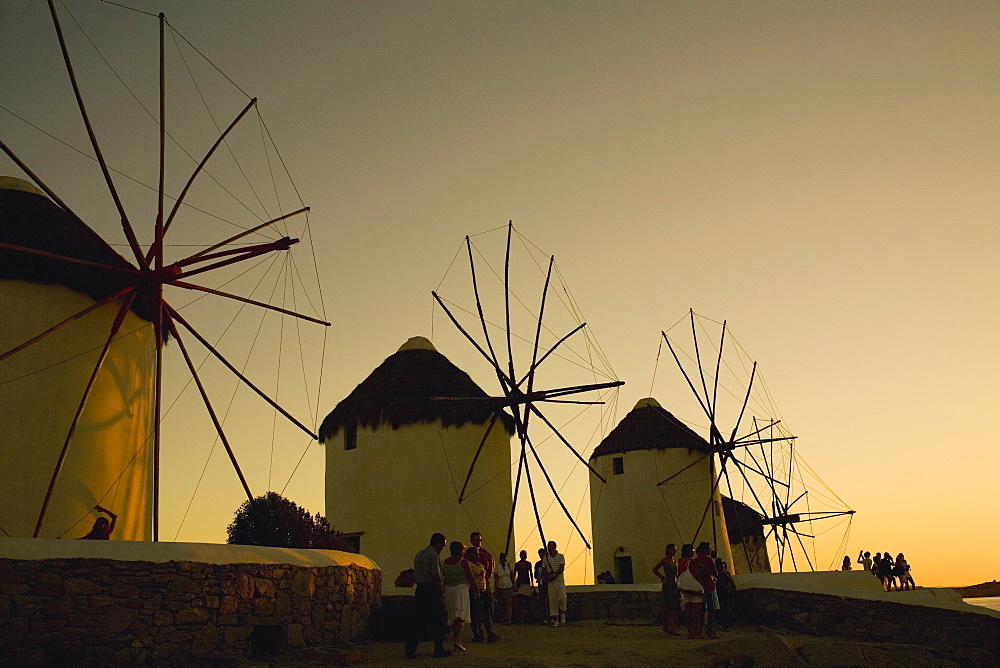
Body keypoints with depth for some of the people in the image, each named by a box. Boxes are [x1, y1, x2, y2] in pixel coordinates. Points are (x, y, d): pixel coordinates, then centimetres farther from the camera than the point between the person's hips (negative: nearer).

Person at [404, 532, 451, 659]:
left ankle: (410, 649, 4)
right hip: (431, 590, -8)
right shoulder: (433, 556, -11)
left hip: (420, 590, 8)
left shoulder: (419, 554, 16)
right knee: (438, 620, 3)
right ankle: (439, 649, 8)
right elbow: (436, 577, -17)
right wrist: (441, 596, -15)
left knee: (418, 620, 9)